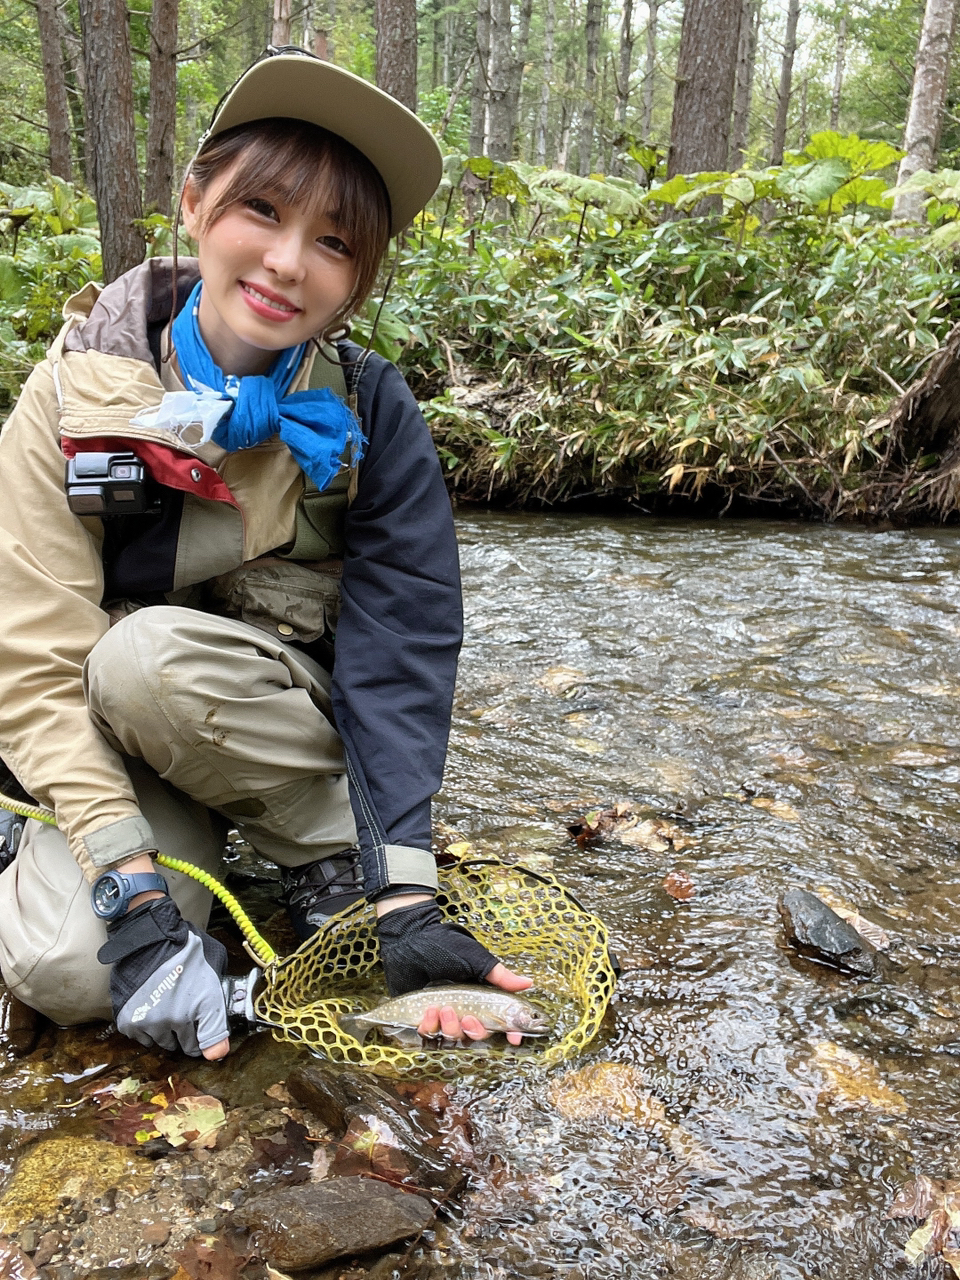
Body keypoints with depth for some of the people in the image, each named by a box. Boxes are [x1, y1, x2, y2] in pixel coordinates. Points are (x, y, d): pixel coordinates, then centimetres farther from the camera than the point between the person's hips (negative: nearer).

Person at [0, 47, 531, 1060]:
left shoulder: (372, 413, -13)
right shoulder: (81, 389, -14)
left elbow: (402, 653, -18)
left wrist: (402, 895, -27)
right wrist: (132, 892, -27)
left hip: (289, 724, 0)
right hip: (116, 747, 0)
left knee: (146, 657, -32)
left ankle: (335, 858, -8)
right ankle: (187, 834, 6)